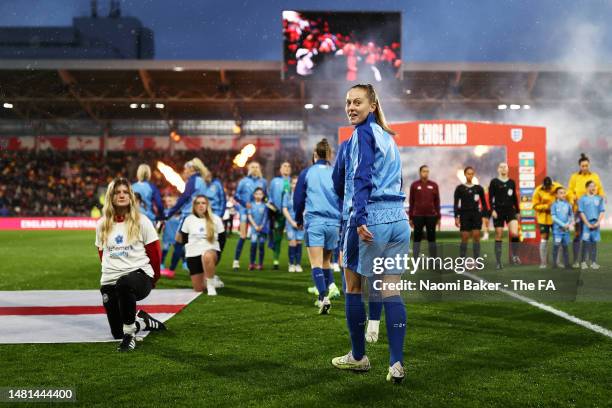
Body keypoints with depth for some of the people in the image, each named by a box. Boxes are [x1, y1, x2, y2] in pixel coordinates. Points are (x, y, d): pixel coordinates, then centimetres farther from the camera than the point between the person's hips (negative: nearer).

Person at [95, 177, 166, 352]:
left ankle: (130, 335, -26)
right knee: (117, 333, 2)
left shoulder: (141, 222, -1)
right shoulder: (102, 225, 9)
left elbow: (155, 253, 4)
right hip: (110, 281, 4)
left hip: (139, 275, -4)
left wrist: (152, 278, 12)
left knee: (124, 284, -42)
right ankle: (144, 321, 34)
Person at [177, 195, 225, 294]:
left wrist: (217, 256, -2)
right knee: (198, 289, 1)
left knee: (207, 256, -43)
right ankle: (213, 279, 35)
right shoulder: (189, 219, 4)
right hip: (193, 254, 3)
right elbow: (184, 240, 12)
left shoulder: (215, 219, 1)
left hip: (211, 250, -3)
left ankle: (211, 284, -22)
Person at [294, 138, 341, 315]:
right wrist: (342, 219, 22)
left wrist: (298, 219, 22)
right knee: (326, 261, 20)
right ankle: (330, 287, 14)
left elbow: (298, 199, 8)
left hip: (313, 222, -2)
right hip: (334, 222, 2)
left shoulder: (307, 173, 4)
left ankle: (324, 297, -20)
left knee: (316, 263, -6)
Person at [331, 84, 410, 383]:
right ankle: (396, 364, 0)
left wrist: (360, 218, -23)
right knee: (391, 292, 4)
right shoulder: (388, 137, 20)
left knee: (353, 287, 8)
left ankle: (358, 356, 17)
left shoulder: (363, 133, -5)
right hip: (399, 220, 8)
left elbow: (361, 178, -16)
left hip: (371, 220, -7)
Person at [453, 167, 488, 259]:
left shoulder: (479, 188, 7)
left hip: (476, 214, 1)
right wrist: (456, 217, -5)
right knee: (465, 238, -2)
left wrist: (485, 216, 3)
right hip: (464, 215, -1)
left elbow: (484, 203, 10)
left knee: (476, 236, -6)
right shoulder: (460, 188, 3)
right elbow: (456, 204, 2)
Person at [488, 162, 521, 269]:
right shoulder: (494, 182, 1)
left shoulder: (512, 182, 11)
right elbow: (490, 197, -2)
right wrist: (492, 210, -13)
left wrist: (518, 212, 16)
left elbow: (515, 198, 16)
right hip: (498, 210, -2)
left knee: (515, 233, -18)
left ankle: (515, 255, 1)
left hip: (510, 210, 2)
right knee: (499, 236, 1)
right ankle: (498, 262, 7)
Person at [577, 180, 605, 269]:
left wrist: (598, 223, -5)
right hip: (586, 224, -3)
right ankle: (583, 262, 1)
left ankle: (593, 262, 8)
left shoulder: (599, 199, 9)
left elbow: (601, 212, 7)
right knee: (585, 242, -4)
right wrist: (588, 224, -8)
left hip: (596, 224, 3)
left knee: (594, 242, 5)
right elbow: (581, 213, -3)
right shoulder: (582, 199, 1)